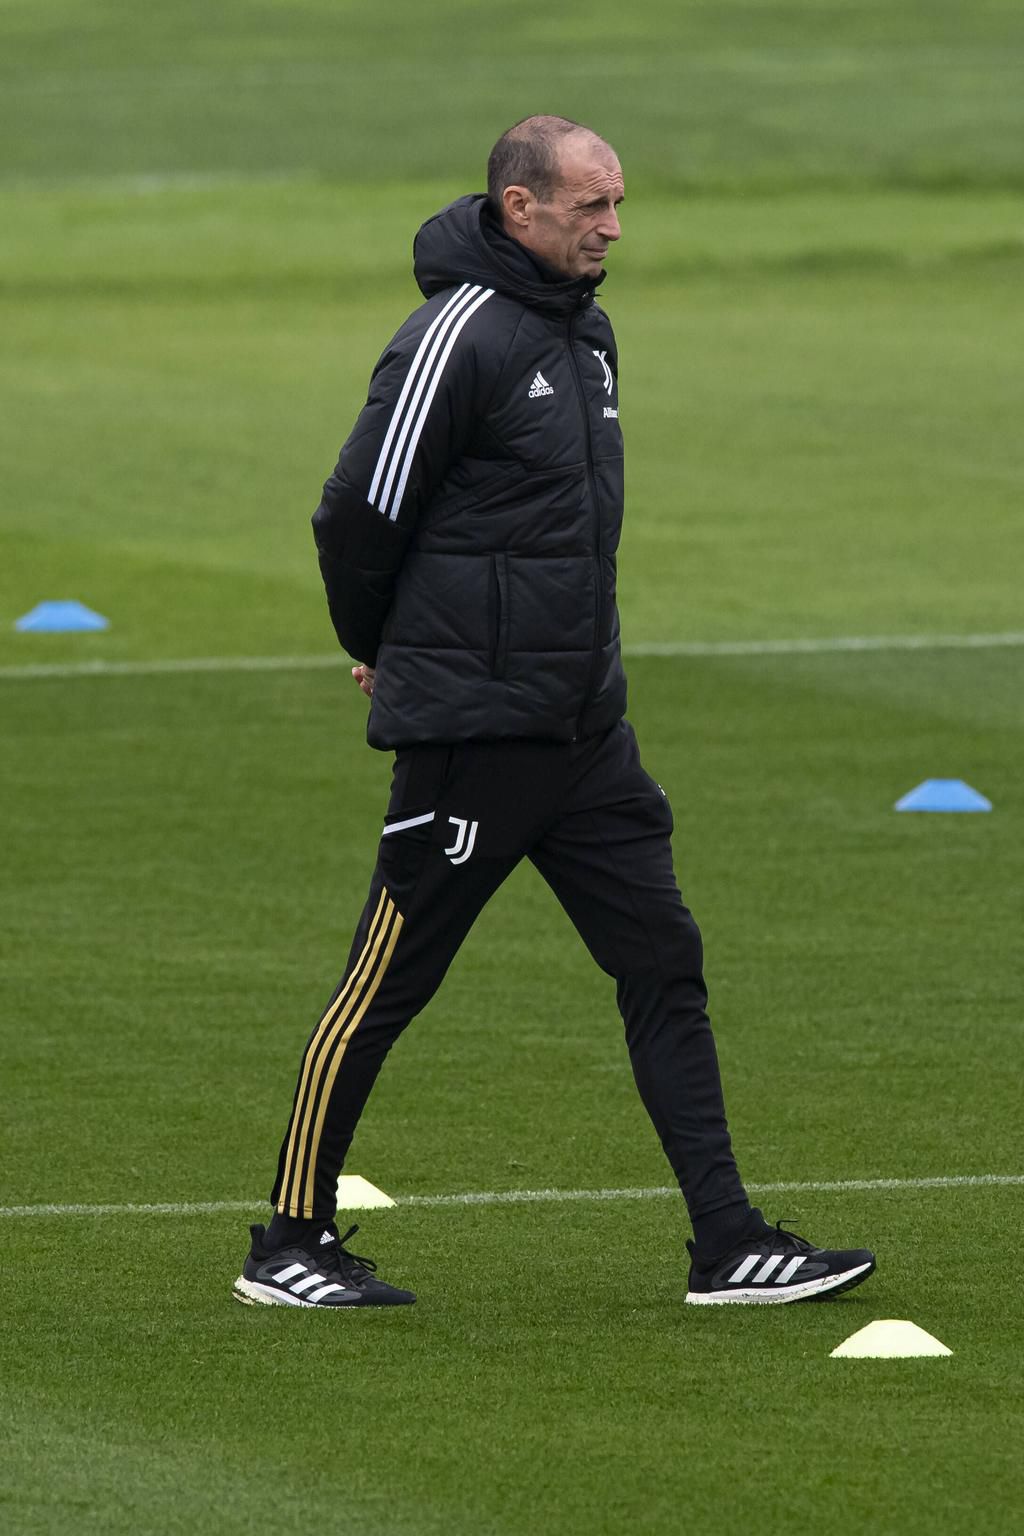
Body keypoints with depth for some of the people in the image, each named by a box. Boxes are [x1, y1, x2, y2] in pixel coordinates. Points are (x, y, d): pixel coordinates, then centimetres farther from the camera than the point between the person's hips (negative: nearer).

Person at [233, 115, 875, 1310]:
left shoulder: (587, 330, 11)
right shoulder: (458, 337, -17)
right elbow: (359, 516, -13)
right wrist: (383, 654, 3)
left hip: (585, 722, 8)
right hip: (473, 726, -8)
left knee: (664, 962, 4)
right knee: (387, 984, 1)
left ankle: (728, 1245, 5)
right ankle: (289, 1247, 12)